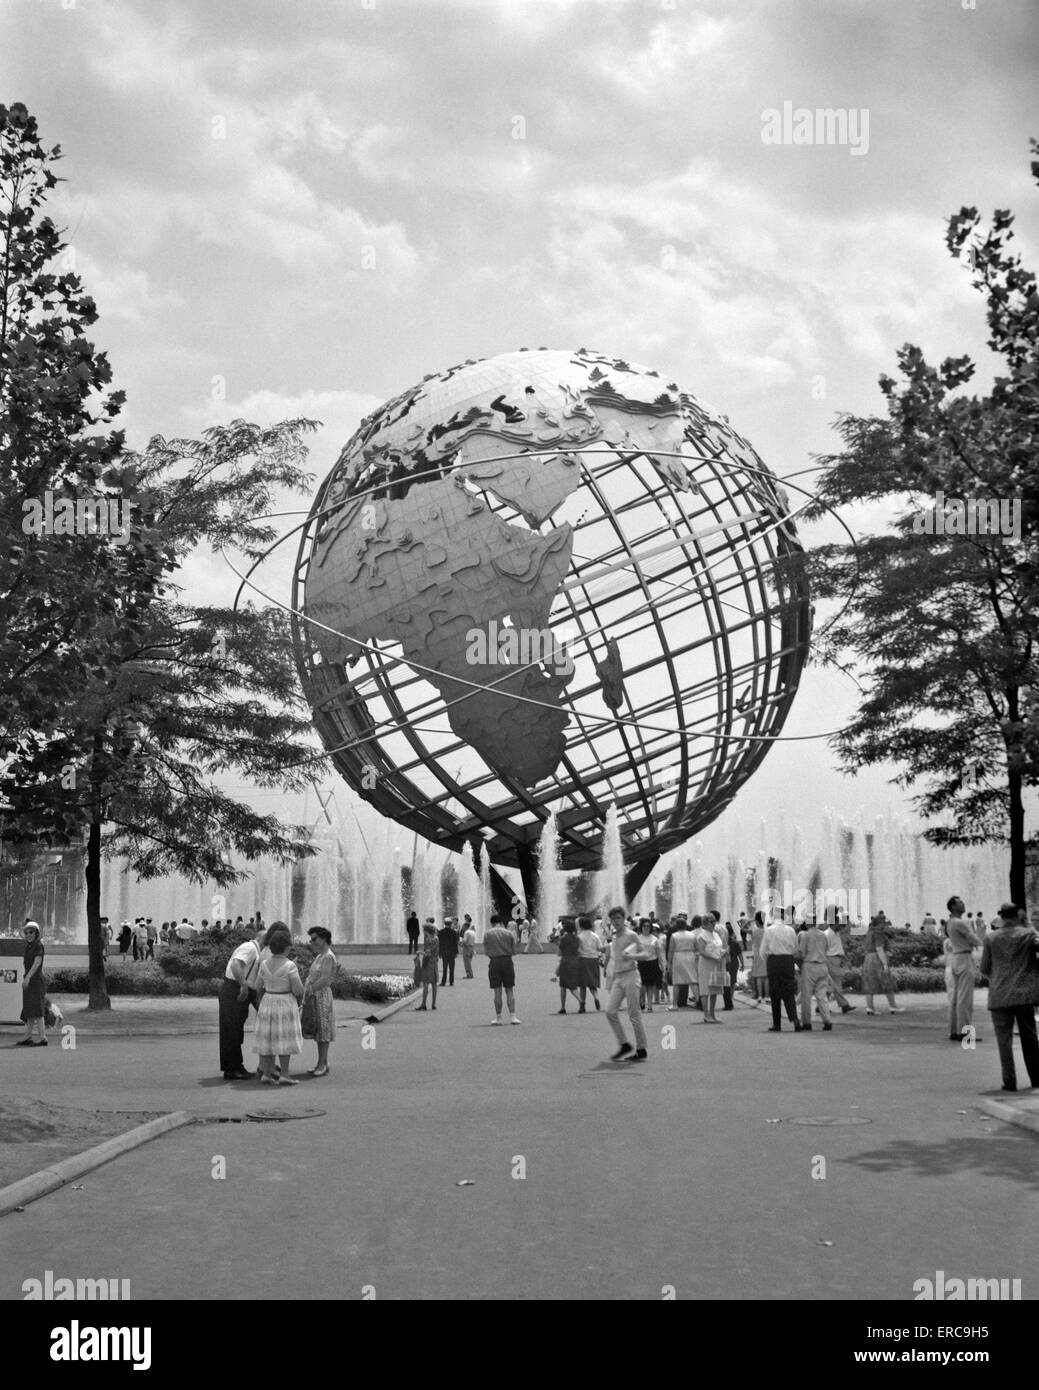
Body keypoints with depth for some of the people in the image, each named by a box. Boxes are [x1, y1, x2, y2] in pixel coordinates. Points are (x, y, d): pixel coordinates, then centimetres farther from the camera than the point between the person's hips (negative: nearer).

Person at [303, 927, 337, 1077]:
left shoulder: (328, 957, -13)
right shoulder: (320, 956, 18)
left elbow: (324, 980, -20)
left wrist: (310, 990, -17)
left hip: (322, 995, -10)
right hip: (314, 997, 10)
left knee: (322, 1031, -6)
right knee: (318, 1031, 11)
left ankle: (322, 1065, -4)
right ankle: (323, 1064, 17)